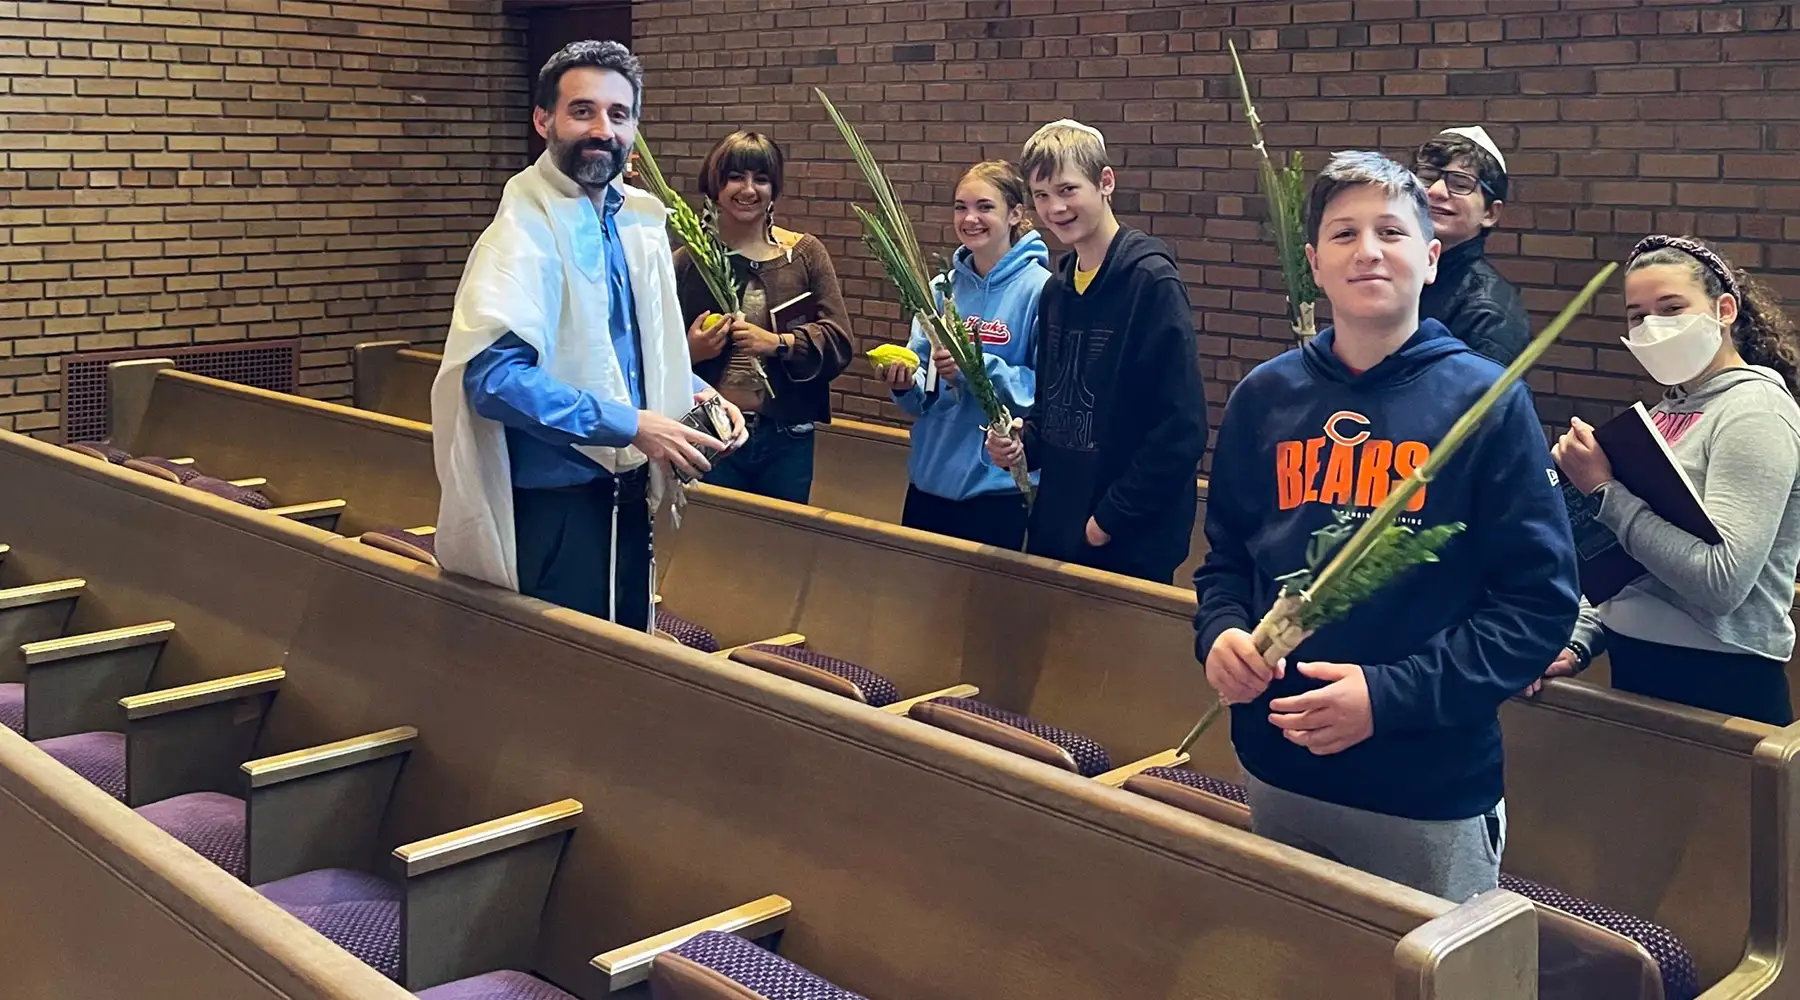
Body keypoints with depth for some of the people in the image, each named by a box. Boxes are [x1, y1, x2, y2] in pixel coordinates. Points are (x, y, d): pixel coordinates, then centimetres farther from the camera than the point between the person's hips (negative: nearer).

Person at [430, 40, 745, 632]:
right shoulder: (524, 232, -18)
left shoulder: (637, 221, 7)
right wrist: (632, 425, -27)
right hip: (556, 499, -8)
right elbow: (495, 376, -29)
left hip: (627, 491, 8)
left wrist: (691, 390, 2)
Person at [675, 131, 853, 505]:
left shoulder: (805, 253, 3)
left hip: (786, 439, 1)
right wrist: (689, 351, -14)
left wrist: (779, 343, -17)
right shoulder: (687, 262, 3)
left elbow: (839, 341, -4)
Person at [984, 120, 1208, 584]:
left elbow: (1181, 431, -18)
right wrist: (1023, 443, 1)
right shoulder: (1057, 289, 8)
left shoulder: (1151, 282, -14)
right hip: (1052, 533, 7)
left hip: (1130, 548, -7)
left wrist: (1110, 519, -15)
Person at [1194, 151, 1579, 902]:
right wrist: (1220, 632, -8)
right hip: (1277, 776, 4)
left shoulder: (1487, 402, -8)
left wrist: (1391, 696, -20)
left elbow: (1541, 600, -11)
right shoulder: (1265, 397, 4)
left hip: (1432, 792, -3)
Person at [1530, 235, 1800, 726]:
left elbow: (1722, 580, -25)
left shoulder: (1754, 409, -14)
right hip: (1635, 668, 7)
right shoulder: (1667, 408, 9)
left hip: (1718, 684, -7)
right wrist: (1576, 642, 1)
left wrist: (1605, 490, -21)